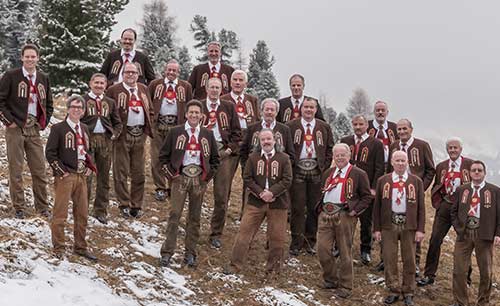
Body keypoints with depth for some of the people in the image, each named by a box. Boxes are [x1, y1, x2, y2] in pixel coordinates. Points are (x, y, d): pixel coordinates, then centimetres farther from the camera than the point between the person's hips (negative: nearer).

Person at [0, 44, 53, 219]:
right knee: (15, 171, 2)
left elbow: (49, 104, 22)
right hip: (15, 130, -4)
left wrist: (44, 123, 11)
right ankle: (19, 208, 11)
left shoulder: (44, 79, 11)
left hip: (34, 130, 4)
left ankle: (42, 207, 15)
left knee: (39, 170, 5)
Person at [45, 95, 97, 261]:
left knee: (82, 214, 11)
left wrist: (89, 167, 7)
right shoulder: (58, 128, -6)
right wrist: (62, 171, -13)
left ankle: (81, 247, 22)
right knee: (60, 214, 0)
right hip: (65, 177, -6)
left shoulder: (84, 129, 13)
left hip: (81, 176, 6)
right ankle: (59, 249, 11)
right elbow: (50, 152, -9)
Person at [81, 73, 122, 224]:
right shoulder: (83, 100, 2)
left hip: (105, 140, 4)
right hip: (87, 139, -4)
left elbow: (118, 123, 18)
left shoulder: (110, 102, 14)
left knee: (104, 176, 7)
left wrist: (114, 135, 3)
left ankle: (100, 210, 16)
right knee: (85, 176, -4)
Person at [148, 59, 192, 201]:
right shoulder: (155, 84, 9)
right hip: (158, 124, 0)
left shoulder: (185, 86, 9)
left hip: (177, 125, 0)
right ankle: (161, 188, 8)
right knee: (157, 157, -1)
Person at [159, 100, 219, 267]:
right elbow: (163, 155, 7)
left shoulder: (208, 134, 9)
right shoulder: (175, 132, 3)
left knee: (195, 217, 7)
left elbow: (215, 158, 17)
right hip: (180, 177, -2)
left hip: (199, 179, 2)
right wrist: (171, 174, 1)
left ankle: (190, 254, 14)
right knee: (175, 214, -8)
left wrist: (208, 175, 8)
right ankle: (167, 253, -3)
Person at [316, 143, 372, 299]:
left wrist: (355, 210, -11)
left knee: (345, 252, 1)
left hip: (344, 215, -5)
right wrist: (321, 208, 15)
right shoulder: (328, 173, 19)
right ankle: (331, 279, 20)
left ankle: (345, 287, 11)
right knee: (322, 248, 0)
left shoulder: (358, 174, 1)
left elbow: (367, 196, 0)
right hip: (325, 214, 5)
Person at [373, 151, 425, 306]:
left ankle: (408, 292, 17)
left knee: (409, 259, 5)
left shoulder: (416, 181, 4)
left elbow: (421, 207, 3)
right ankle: (394, 290, 14)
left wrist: (420, 229, -3)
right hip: (389, 224, 1)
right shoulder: (383, 181, 6)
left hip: (409, 225, 0)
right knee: (389, 258, 2)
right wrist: (376, 228, 1)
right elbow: (377, 206, 6)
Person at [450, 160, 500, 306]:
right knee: (459, 270, 2)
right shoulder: (461, 190, 10)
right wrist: (458, 228, 1)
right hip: (464, 234, 2)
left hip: (484, 235, -1)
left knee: (486, 272, 8)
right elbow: (454, 211, 14)